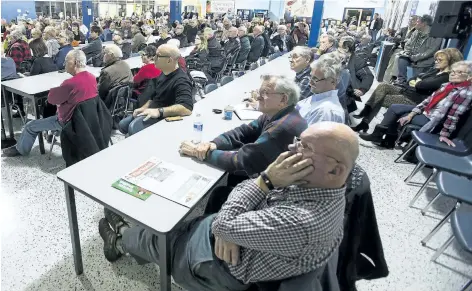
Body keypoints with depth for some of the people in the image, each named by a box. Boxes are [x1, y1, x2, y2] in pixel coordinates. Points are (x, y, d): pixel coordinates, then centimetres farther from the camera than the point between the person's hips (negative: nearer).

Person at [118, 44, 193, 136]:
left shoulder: (181, 80, -24)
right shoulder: (163, 73, 6)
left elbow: (187, 108, -39)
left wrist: (159, 111, -39)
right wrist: (145, 107, 5)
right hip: (152, 111, 10)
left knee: (133, 128, -28)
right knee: (123, 124, 10)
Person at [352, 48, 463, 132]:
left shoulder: (448, 77, -12)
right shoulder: (435, 70, 18)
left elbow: (423, 85, -20)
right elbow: (411, 80, 14)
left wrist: (416, 83, 0)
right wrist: (415, 82, -7)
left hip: (414, 101, -9)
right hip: (406, 91, 9)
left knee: (380, 99, -17)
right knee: (383, 86, -13)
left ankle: (364, 123, -8)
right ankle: (364, 113, -18)